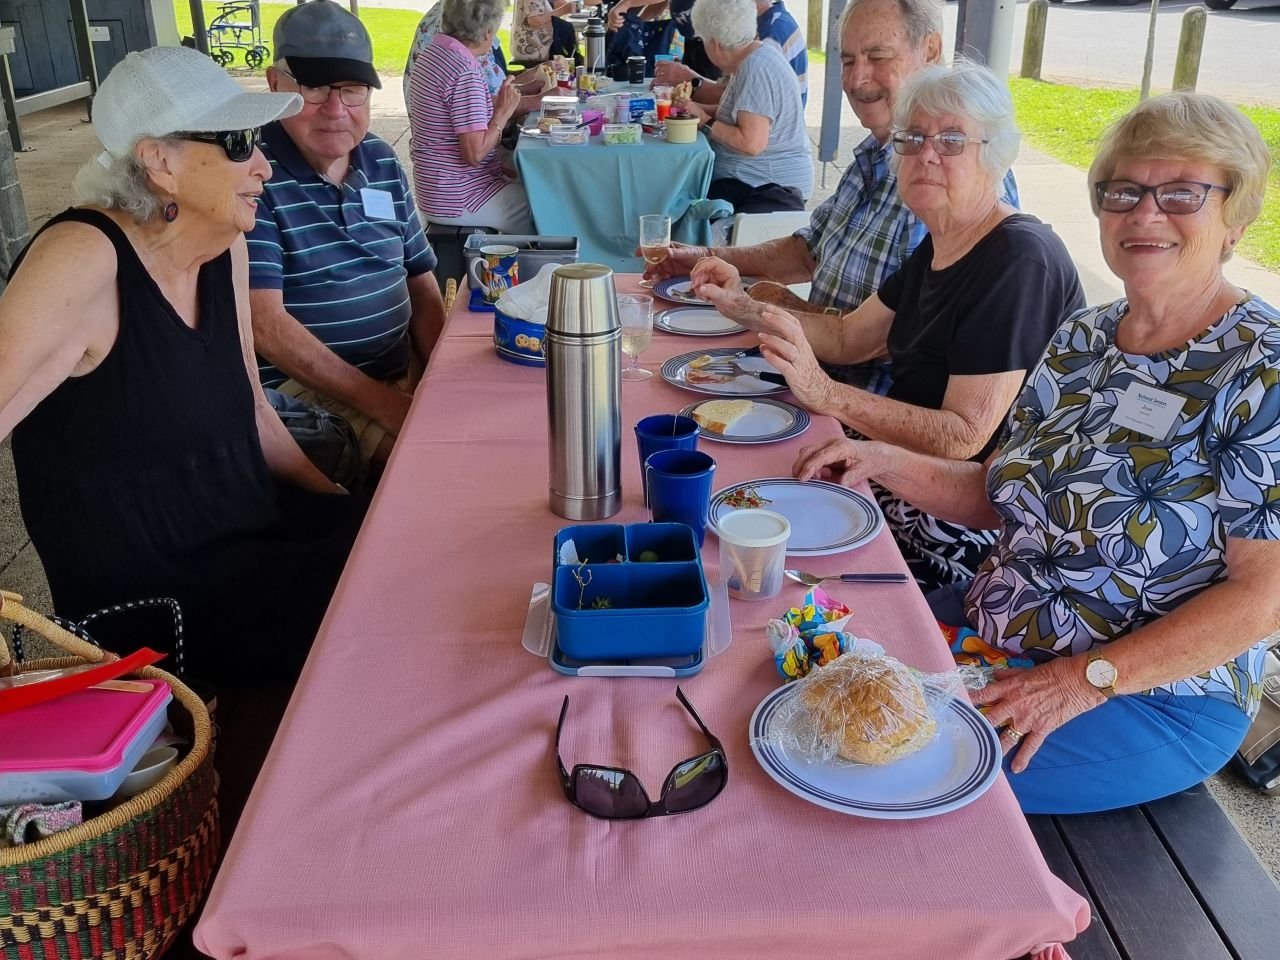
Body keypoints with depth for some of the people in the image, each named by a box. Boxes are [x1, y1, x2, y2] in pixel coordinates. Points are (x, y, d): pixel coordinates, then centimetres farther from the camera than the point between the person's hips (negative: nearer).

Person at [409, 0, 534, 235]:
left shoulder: (433, 51, 7)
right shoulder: (465, 70, -22)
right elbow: (475, 154, -24)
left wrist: (495, 104, 23)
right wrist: (503, 113, -12)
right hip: (457, 200, -10)